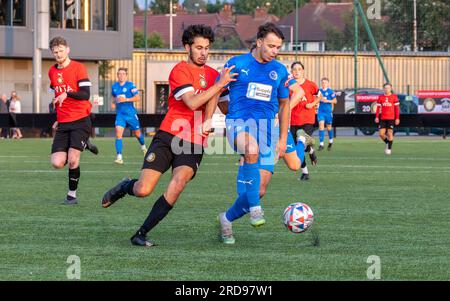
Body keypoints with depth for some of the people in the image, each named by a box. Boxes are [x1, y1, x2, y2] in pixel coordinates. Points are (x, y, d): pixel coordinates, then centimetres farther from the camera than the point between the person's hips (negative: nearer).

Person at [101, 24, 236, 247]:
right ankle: (125, 187, 29)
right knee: (143, 190, -12)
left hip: (194, 144, 3)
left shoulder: (213, 74, 15)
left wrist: (207, 120, -17)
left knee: (178, 183, -24)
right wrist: (220, 84, -17)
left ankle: (141, 234, -12)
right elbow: (192, 102, -15)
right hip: (168, 137, -3)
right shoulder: (180, 71, -3)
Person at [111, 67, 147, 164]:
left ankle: (143, 147, 46)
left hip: (131, 113, -2)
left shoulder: (130, 85, -8)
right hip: (120, 114, 2)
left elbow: (137, 98, -12)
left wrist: (126, 99, -22)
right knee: (118, 133, -16)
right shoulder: (114, 86, 5)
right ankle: (119, 157, -18)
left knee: (137, 133, 14)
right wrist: (114, 103, 4)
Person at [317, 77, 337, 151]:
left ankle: (330, 141, 34)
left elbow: (335, 101, -6)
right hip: (320, 111, 1)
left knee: (329, 127, 10)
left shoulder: (330, 91, -3)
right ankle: (321, 144, -14)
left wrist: (327, 101, -16)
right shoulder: (319, 91, 6)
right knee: (321, 125, -12)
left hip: (328, 111, -1)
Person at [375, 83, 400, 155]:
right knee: (381, 134, -3)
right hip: (383, 118, 3)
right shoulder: (380, 97, 7)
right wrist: (377, 117, 0)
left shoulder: (394, 97, 0)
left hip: (391, 118, -3)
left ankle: (389, 148, 6)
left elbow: (397, 108, 1)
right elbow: (378, 108, 9)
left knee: (390, 133, -7)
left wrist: (397, 118, -3)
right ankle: (387, 143, 23)